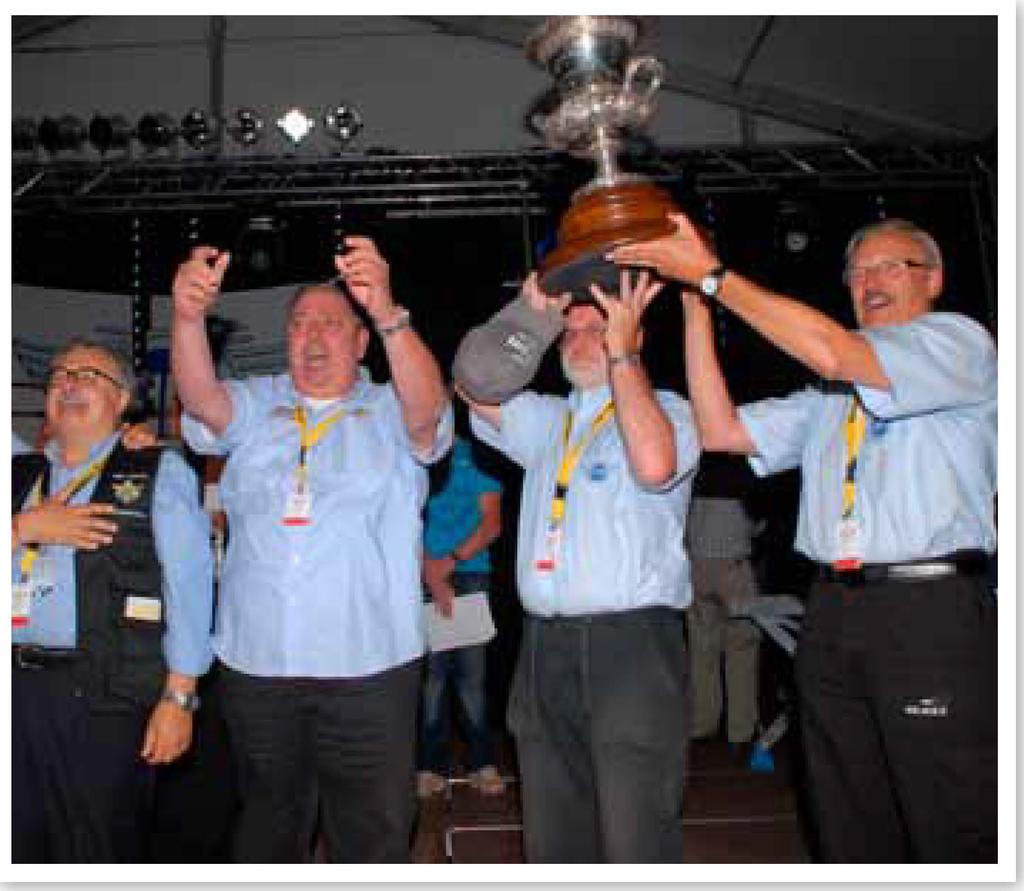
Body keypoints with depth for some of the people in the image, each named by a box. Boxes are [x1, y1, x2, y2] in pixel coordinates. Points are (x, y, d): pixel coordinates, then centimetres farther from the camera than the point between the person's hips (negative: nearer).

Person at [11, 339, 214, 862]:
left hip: (103, 694, -4)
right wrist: (25, 527, -9)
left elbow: (188, 584, -5)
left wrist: (178, 696, -11)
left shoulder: (159, 471, 3)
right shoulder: (21, 472, 16)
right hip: (15, 685, 4)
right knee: (17, 844, 13)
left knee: (97, 851, 3)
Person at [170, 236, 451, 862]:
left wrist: (388, 312, -35)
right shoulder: (255, 405, 10)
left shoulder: (391, 413, 3)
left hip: (369, 665, -2)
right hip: (255, 662, 3)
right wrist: (189, 316, -28)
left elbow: (428, 408, -18)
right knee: (268, 827, 20)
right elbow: (202, 398, -8)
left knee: (374, 834, 5)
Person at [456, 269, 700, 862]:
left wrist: (621, 352, -13)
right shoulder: (548, 420, 21)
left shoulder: (665, 409, 3)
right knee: (552, 841, 14)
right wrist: (527, 318, 2)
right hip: (544, 650, 6)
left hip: (632, 644, -6)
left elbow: (654, 464, -20)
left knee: (637, 842, -5)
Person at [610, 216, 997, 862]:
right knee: (851, 827, 13)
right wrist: (696, 300, 6)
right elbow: (721, 430, 11)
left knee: (957, 835, 1)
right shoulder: (829, 398, 21)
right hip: (833, 611, 6)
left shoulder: (962, 342, 1)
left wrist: (711, 273, -13)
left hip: (934, 612, -6)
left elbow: (830, 352, -15)